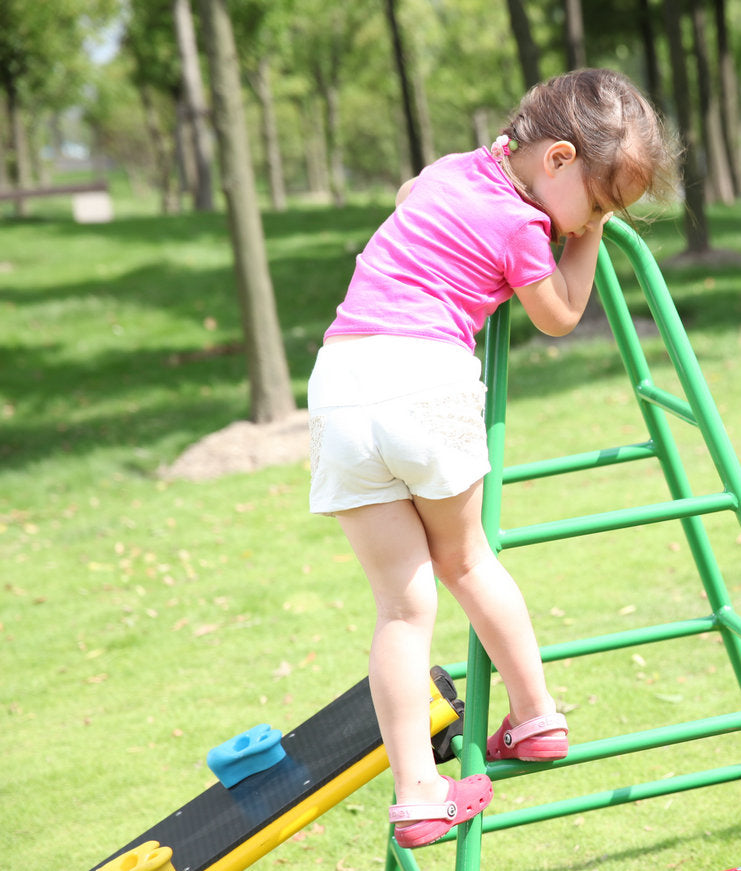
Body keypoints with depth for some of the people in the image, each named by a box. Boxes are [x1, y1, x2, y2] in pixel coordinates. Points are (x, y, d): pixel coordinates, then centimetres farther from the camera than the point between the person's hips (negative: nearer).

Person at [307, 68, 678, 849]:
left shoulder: (451, 169, 22)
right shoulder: (519, 226, 1)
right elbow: (560, 319, 16)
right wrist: (585, 237, 23)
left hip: (339, 380, 5)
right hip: (428, 379, -5)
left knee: (403, 601, 6)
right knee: (464, 559, 20)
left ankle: (416, 792, 2)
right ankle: (536, 718, 32)